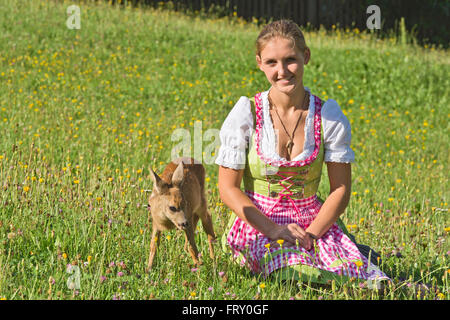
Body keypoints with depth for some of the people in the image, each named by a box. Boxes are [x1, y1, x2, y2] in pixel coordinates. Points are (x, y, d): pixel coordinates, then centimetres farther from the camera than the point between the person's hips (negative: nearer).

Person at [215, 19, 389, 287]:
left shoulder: (329, 116, -3)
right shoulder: (246, 114, -8)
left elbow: (341, 188, 1)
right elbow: (228, 187, -5)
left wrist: (311, 234, -15)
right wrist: (272, 229, -18)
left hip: (314, 220, 2)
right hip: (258, 222, -2)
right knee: (298, 271, -35)